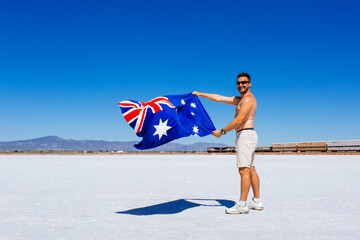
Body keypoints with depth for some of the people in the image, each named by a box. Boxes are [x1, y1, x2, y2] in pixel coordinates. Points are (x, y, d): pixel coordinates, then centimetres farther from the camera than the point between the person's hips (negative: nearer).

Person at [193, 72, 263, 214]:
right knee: (250, 169, 11)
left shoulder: (248, 99, -9)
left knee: (244, 170, -12)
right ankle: (257, 201, 16)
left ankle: (242, 205, -12)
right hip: (247, 135, 10)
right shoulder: (239, 99, 22)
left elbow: (239, 120, -18)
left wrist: (222, 131, -13)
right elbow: (219, 98, 24)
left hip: (245, 135, -10)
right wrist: (200, 94, 23)